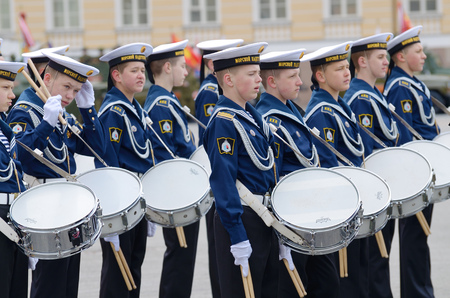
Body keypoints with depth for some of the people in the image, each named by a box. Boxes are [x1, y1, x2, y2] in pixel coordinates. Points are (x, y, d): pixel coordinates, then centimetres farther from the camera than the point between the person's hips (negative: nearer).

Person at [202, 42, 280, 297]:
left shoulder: (251, 115, 12)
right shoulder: (224, 122, -16)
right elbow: (223, 182, -20)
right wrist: (238, 238, -22)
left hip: (264, 219, 9)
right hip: (241, 221, -9)